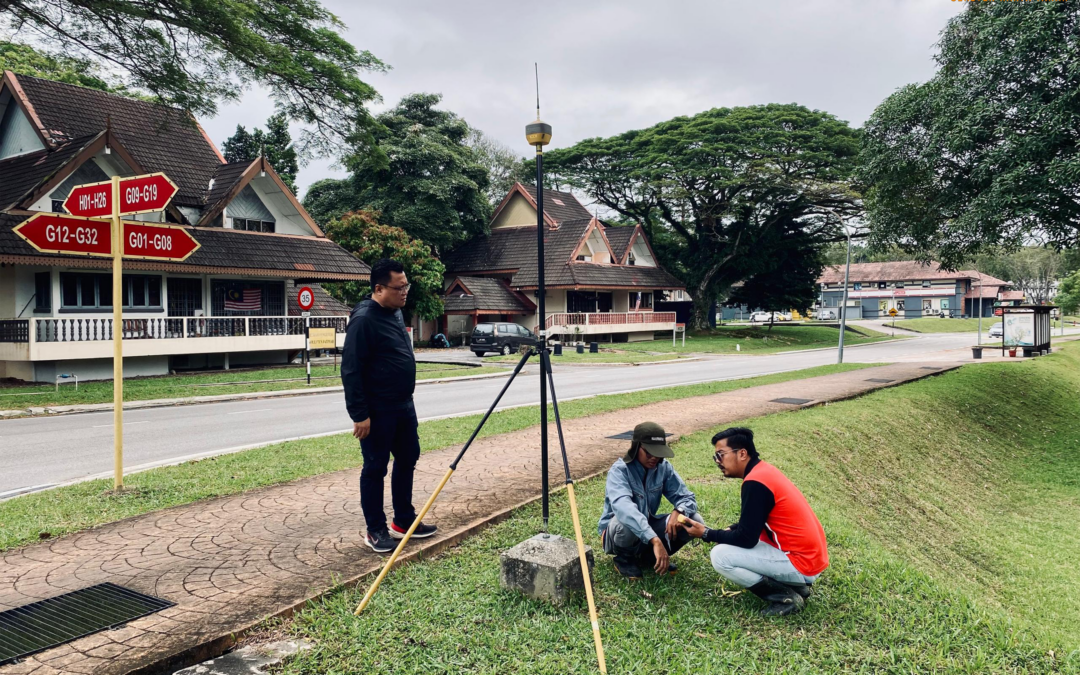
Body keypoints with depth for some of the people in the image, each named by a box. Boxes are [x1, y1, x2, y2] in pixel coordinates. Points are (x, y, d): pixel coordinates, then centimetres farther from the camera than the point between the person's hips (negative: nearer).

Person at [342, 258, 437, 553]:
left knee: (407, 460, 15)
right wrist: (359, 414, -22)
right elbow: (351, 370, -20)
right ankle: (375, 530, 15)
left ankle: (404, 522, 27)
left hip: (403, 405, 9)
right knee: (375, 468, 2)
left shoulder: (395, 313, 10)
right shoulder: (364, 319, -18)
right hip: (377, 411, -9)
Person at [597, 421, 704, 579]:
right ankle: (624, 558, -6)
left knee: (694, 520, -16)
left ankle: (649, 556, 5)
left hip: (648, 526, 5)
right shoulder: (620, 470, -26)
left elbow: (687, 497, -6)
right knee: (627, 521, -40)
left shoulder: (663, 467, -9)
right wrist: (655, 540, -56)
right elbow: (622, 506, -44)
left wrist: (678, 512, -32)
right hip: (617, 531, -5)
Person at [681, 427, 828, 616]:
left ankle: (786, 597, -5)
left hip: (801, 564, -10)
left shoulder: (755, 482, -20)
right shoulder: (763, 470, 9)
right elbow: (750, 525, 21)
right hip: (811, 554, 10)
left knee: (720, 555, -14)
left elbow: (747, 539, -17)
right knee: (731, 542, 21)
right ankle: (795, 586, 14)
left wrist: (706, 534, -5)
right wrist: (728, 531, 7)